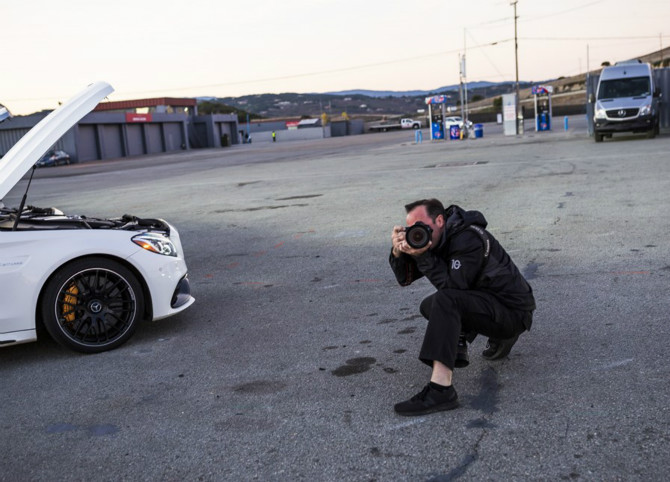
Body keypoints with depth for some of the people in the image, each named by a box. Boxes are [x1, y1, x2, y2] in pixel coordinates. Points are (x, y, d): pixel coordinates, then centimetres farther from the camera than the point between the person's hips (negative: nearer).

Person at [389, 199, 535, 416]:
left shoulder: (469, 238, -22)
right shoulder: (427, 236, 4)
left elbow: (452, 286, -28)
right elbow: (405, 278, 1)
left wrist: (422, 255, -30)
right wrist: (398, 252, -17)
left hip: (513, 311, -10)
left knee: (444, 301, -31)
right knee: (429, 306, 12)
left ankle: (440, 389, -40)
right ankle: (501, 338, 11)